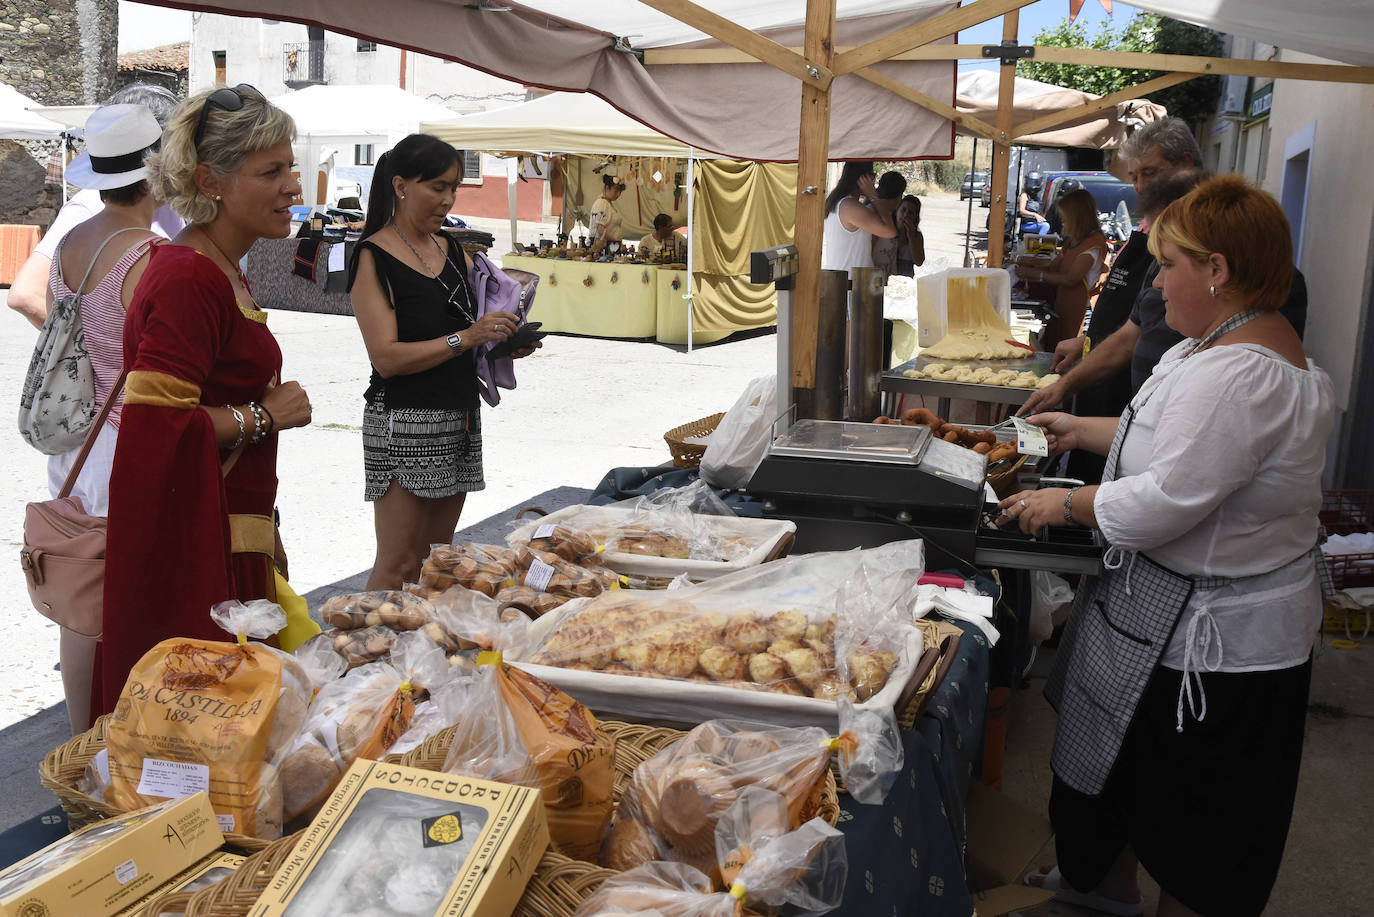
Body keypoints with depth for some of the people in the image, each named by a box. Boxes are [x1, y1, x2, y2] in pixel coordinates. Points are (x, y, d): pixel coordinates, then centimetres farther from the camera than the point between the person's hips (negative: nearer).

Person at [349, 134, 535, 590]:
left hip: (461, 419, 7)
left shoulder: (453, 250, 13)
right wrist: (466, 338, -24)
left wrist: (505, 342, 2)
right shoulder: (374, 257, -8)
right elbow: (387, 357, -17)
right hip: (404, 422, -7)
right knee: (397, 565, -4)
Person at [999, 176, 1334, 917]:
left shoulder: (1242, 376, -29)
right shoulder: (1224, 346, 6)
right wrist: (1083, 431, 19)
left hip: (1212, 634, -11)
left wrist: (1066, 504, -16)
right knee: (1128, 758, 26)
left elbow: (1169, 499, -31)